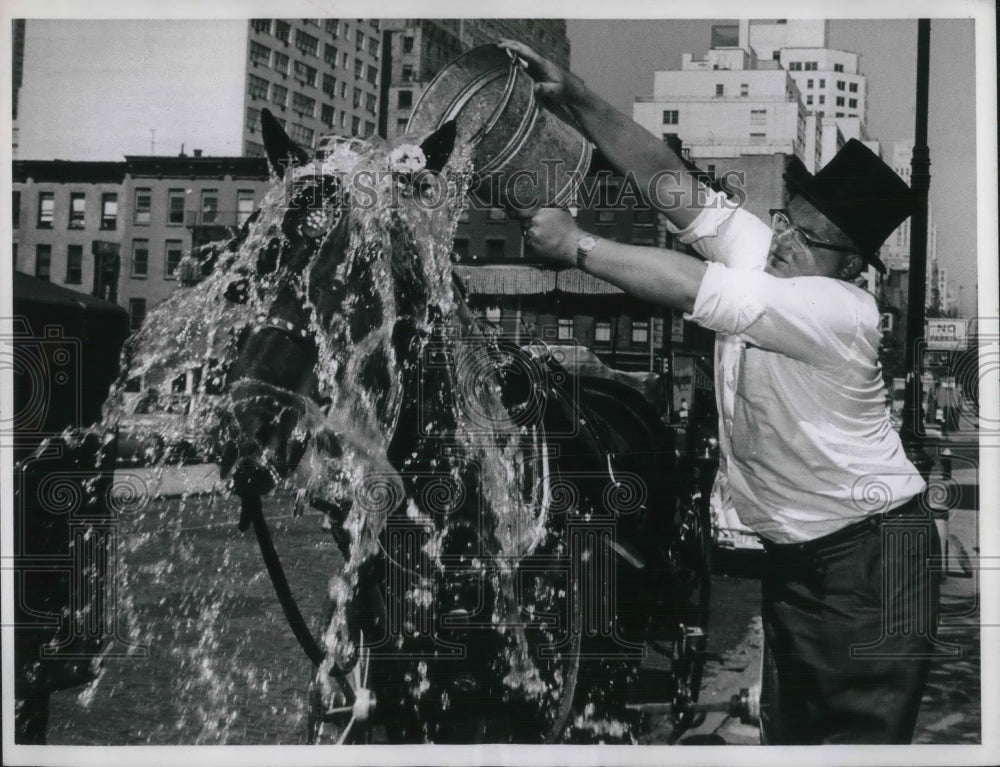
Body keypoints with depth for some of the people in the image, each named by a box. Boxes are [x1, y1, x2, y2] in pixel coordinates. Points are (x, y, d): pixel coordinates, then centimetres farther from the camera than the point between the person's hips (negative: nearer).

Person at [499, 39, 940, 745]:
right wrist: (575, 96, -18)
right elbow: (672, 183, -10)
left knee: (862, 733, -1)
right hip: (794, 555, 7)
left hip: (871, 558, -7)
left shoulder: (844, 311, -23)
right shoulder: (758, 251, -2)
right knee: (788, 729, 14)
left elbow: (692, 290, -32)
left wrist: (576, 245, -27)